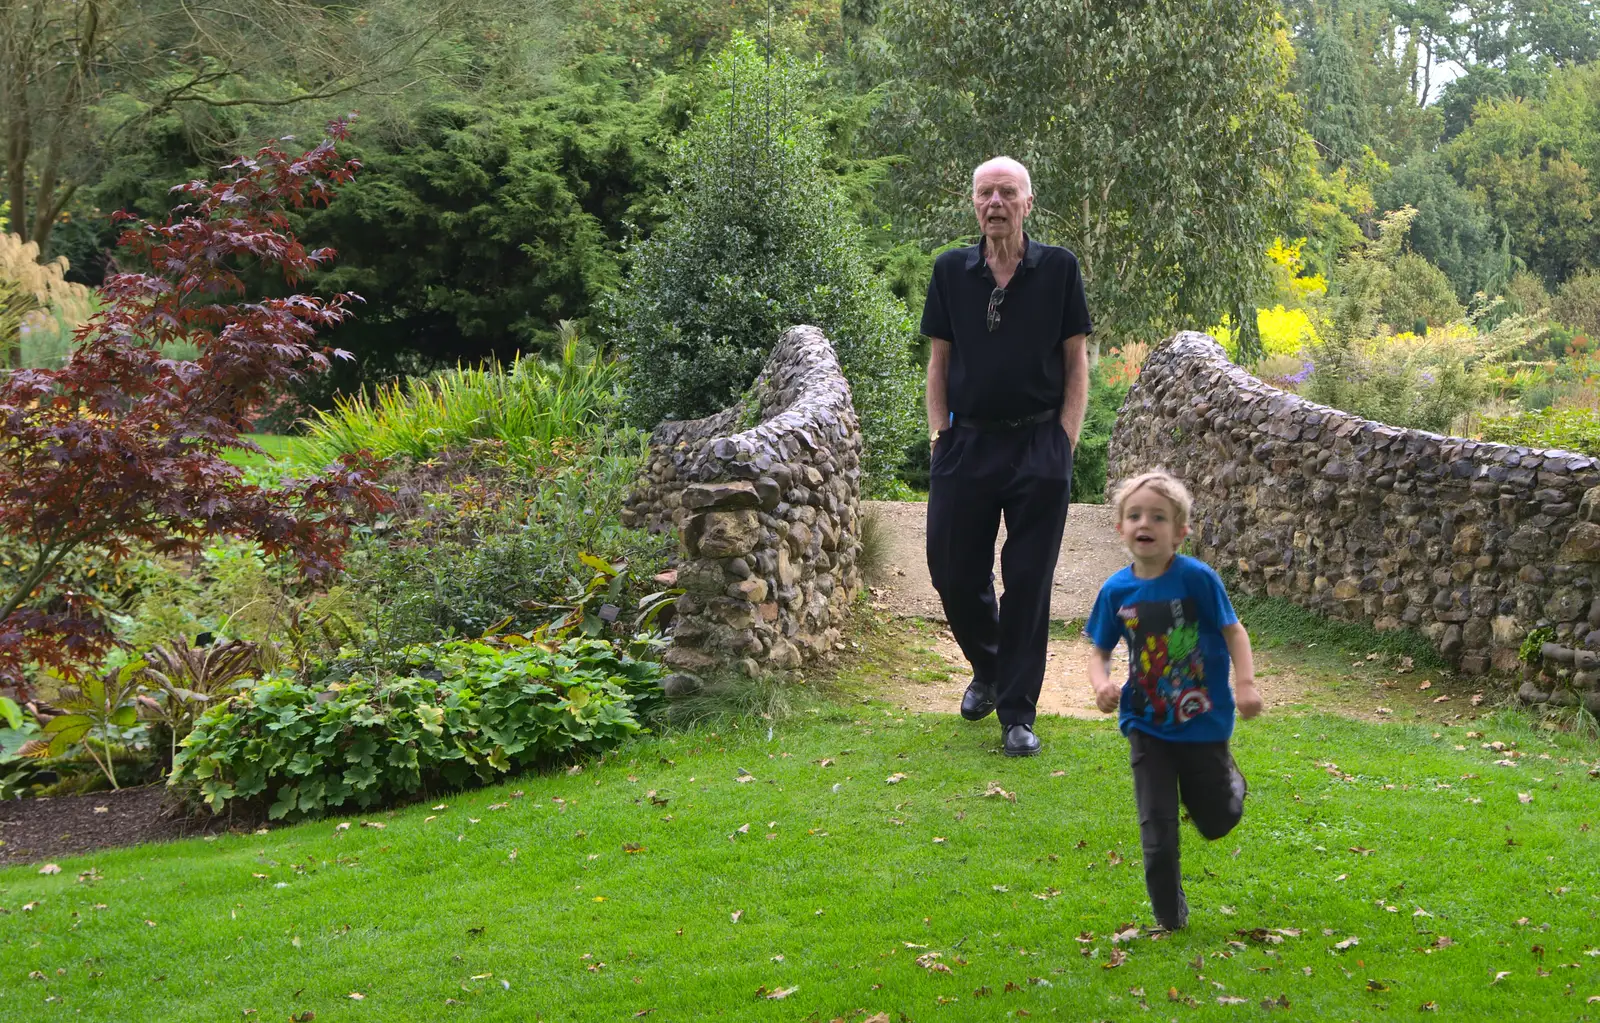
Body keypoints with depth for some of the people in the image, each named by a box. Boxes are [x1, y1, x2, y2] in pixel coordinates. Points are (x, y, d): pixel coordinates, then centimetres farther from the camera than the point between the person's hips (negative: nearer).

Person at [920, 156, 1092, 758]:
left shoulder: (1059, 269, 1)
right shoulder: (951, 271, 6)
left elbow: (1076, 361, 3)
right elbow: (939, 361, 10)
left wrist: (1066, 439, -5)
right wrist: (938, 432, 2)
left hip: (1038, 447, -2)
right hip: (965, 446, 2)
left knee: (1028, 583, 1)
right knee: (953, 573, 6)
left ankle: (1017, 713, 11)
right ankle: (987, 668, 34)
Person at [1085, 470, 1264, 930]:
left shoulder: (1196, 578, -16)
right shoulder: (1117, 590, -7)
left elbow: (1233, 632, -9)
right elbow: (1099, 651, 3)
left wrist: (1245, 685, -22)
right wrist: (1101, 683, -18)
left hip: (1203, 720, -1)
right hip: (1147, 725, 2)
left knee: (1216, 821, 15)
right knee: (1158, 829, 2)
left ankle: (1227, 777, 48)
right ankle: (1170, 916, 20)